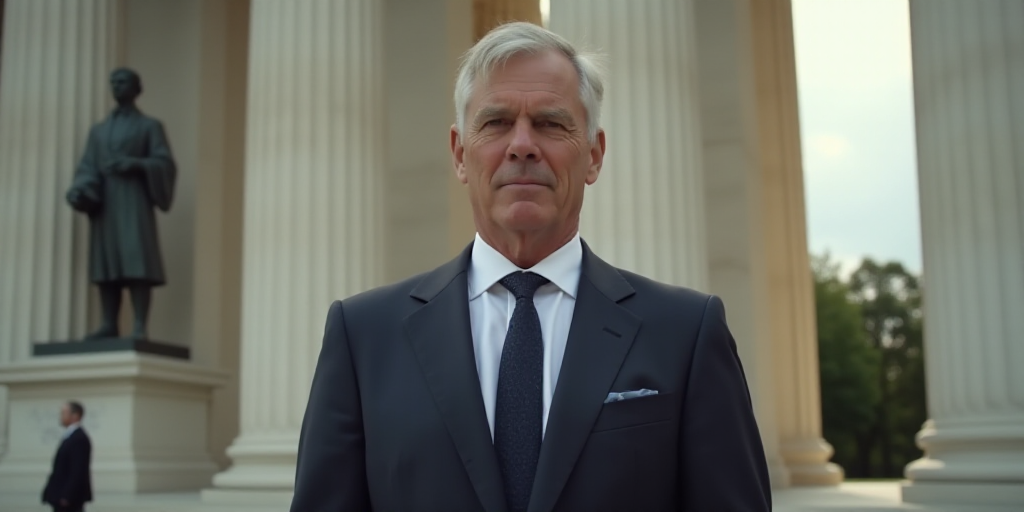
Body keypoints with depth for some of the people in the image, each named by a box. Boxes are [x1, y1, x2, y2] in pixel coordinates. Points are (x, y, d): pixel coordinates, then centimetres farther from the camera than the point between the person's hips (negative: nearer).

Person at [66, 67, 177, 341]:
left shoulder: (150, 126, 9)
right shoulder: (98, 130, 22)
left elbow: (165, 163, -1)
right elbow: (87, 167, 12)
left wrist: (133, 164, -18)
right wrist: (79, 190, -10)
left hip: (133, 199, -5)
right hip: (104, 202, 5)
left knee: (137, 262, -16)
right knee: (106, 264, -2)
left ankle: (140, 327, -20)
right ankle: (109, 326, -2)